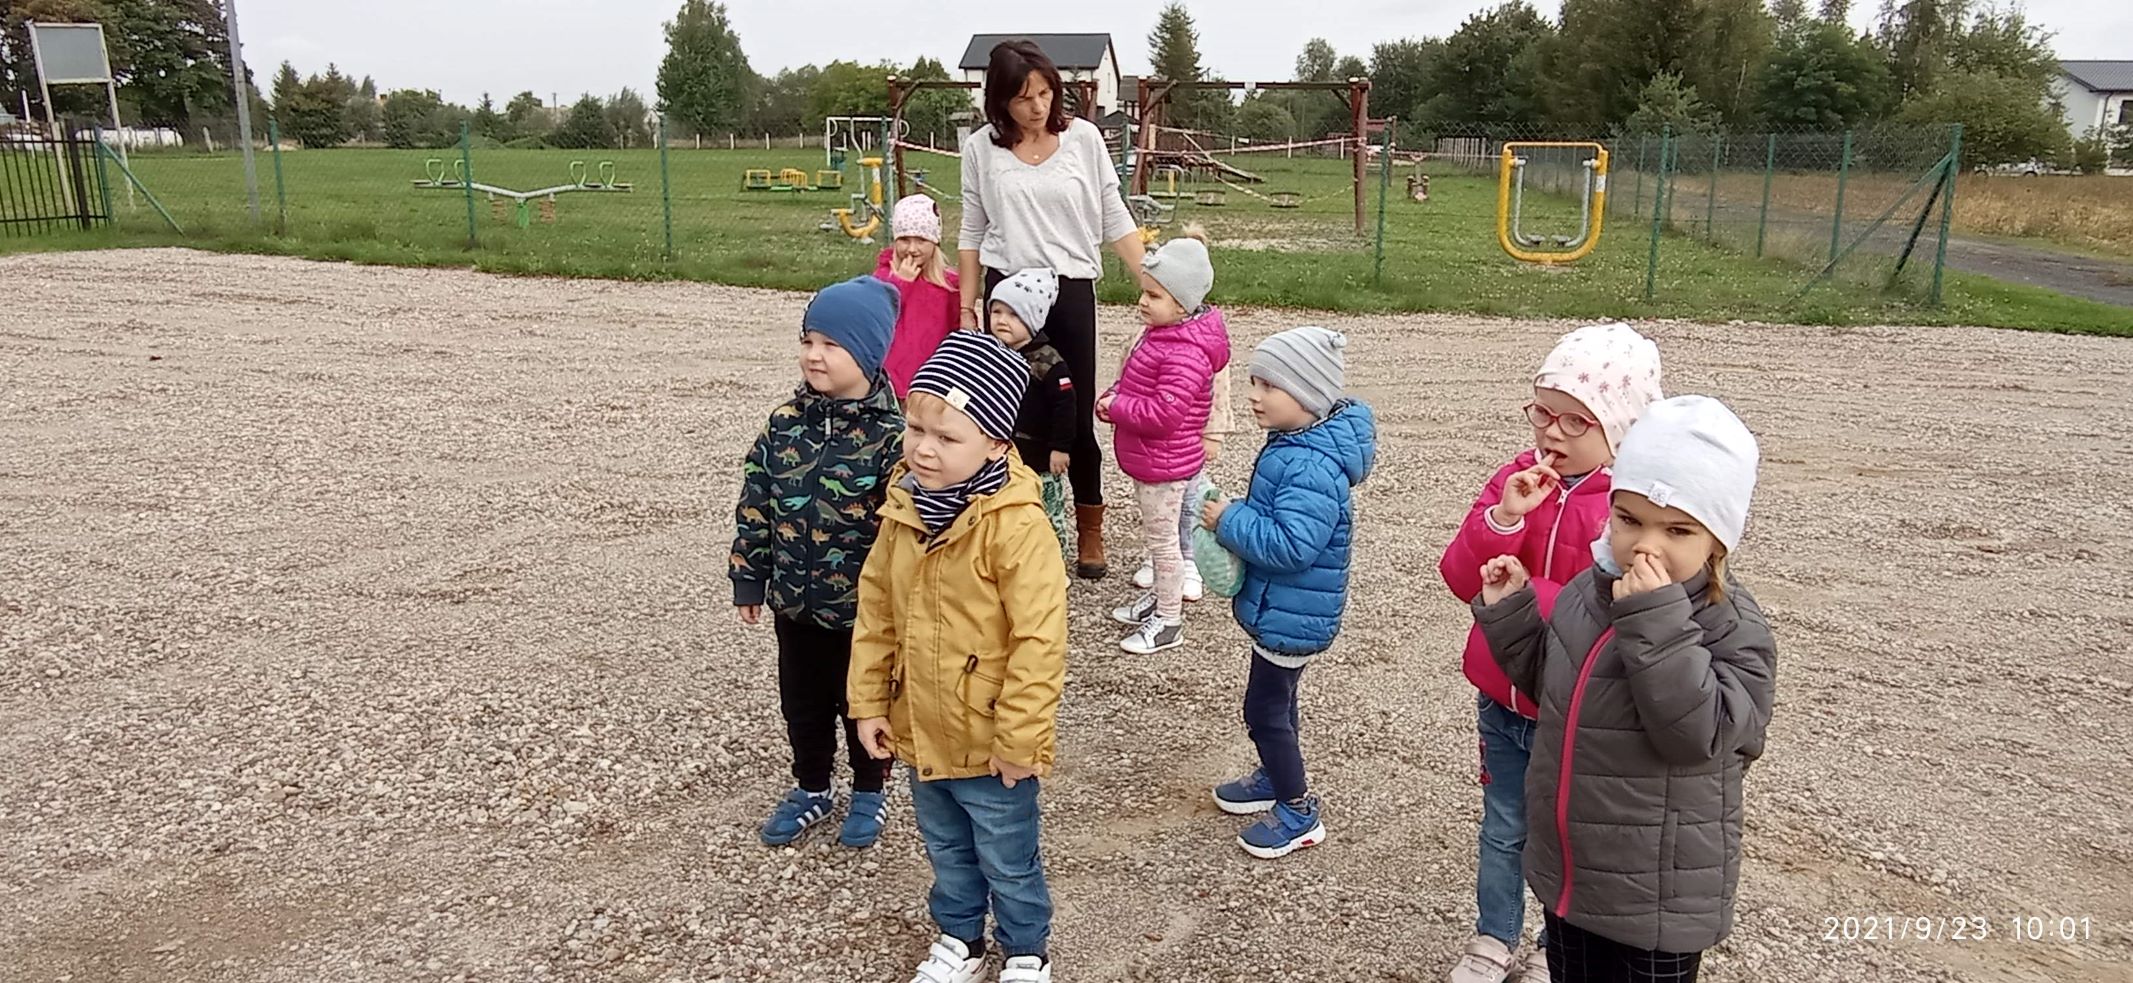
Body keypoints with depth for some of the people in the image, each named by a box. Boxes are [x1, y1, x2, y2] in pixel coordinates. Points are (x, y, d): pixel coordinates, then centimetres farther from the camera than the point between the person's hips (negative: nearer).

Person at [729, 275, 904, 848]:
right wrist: (748, 579, 5)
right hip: (794, 601, 4)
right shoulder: (786, 423, -4)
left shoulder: (890, 436, -18)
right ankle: (811, 788, 42)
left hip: (862, 607, -4)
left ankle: (869, 790, 38)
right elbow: (755, 505, 4)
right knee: (802, 702, 20)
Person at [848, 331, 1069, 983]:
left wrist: (1017, 739, -20)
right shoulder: (905, 509, -5)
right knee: (947, 851, 28)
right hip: (919, 733, 6)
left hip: (989, 745, -6)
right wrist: (869, 702, 5)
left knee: (1007, 862, 18)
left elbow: (1039, 642, -25)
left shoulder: (1017, 526, -27)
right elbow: (876, 610, 4)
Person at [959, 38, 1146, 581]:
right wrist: (966, 306, 7)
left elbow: (1115, 219, 2)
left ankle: (1089, 529, 20)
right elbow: (973, 232, 8)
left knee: (1077, 415, 3)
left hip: (1072, 290, 0)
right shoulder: (982, 148, 1)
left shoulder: (1083, 137, -1)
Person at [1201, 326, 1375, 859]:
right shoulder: (1295, 445, 2)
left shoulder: (1311, 468, -30)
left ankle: (1300, 813, 20)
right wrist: (1234, 520, 1)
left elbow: (1290, 545, -36)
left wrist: (1229, 521, -26)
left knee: (1265, 709, 3)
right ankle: (1275, 777, 45)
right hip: (1279, 607, 10)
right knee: (1275, 699, 25)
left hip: (1291, 616, -10)